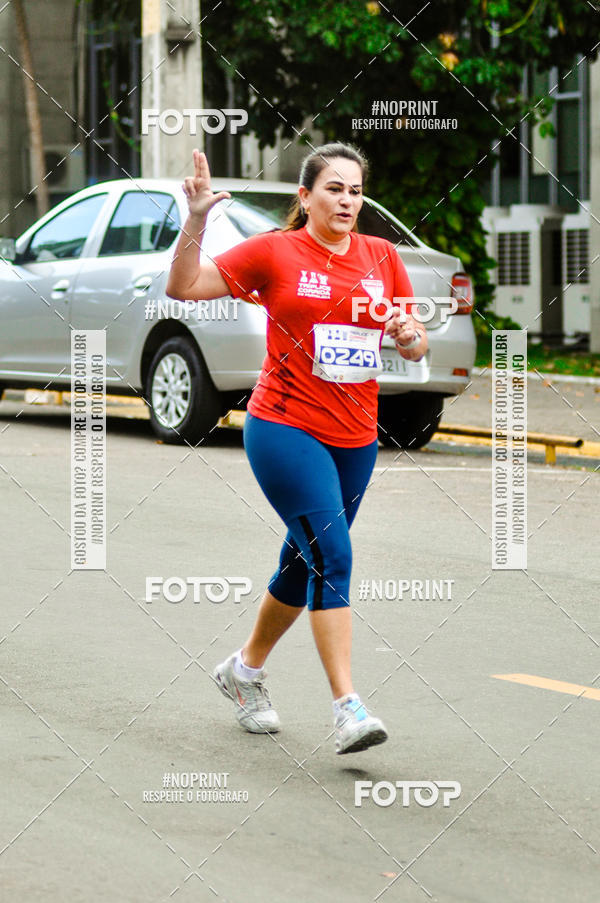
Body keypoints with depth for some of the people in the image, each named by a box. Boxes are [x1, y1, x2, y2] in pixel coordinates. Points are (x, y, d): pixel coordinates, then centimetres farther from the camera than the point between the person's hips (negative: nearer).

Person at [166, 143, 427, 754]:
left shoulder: (382, 256, 8)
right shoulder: (274, 251, -4)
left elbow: (415, 346, 14)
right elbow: (183, 288, -4)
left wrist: (408, 334, -9)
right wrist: (196, 222, -17)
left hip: (355, 437, 5)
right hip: (284, 428, -5)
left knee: (306, 563, 15)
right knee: (332, 556, -17)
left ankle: (245, 670, 37)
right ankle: (347, 709, -19)